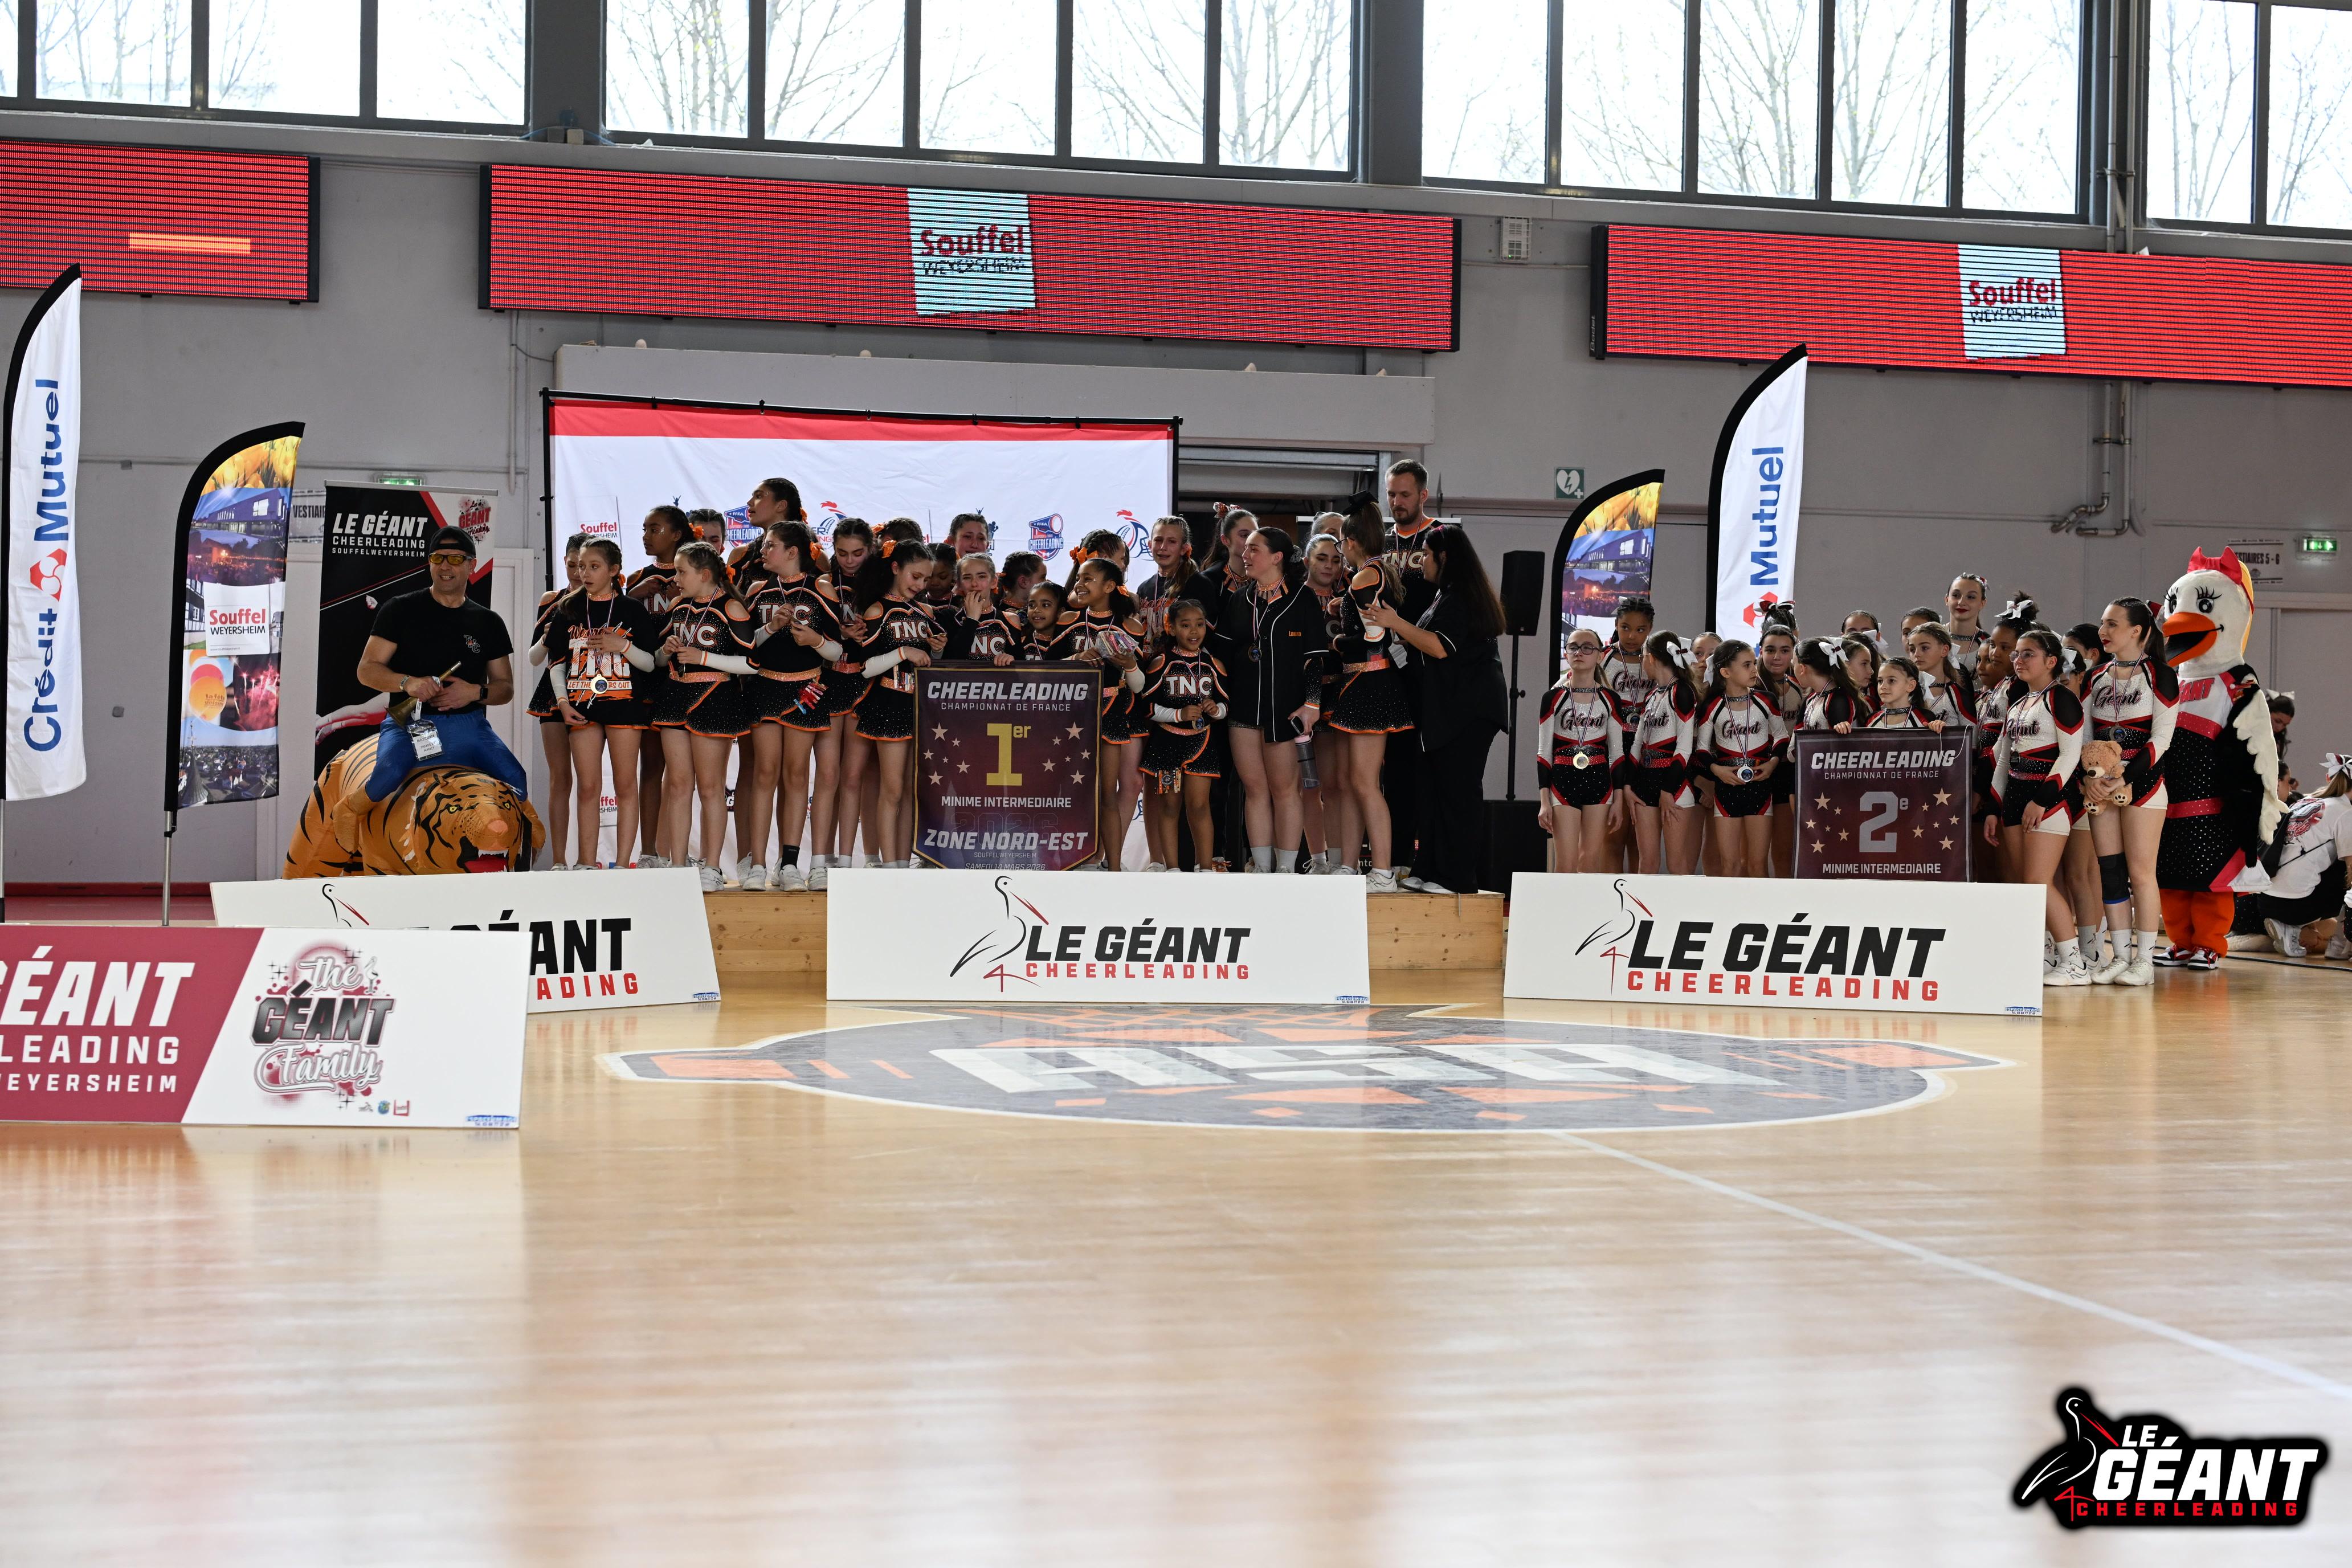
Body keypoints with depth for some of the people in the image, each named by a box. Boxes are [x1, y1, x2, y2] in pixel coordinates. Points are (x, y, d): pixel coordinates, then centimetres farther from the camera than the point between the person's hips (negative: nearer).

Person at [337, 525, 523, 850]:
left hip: (469, 725, 3)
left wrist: (476, 692, -8)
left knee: (517, 783, -20)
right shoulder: (401, 610, 5)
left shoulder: (489, 622, 14)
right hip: (410, 722, -3)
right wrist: (408, 682, -19)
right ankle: (350, 807, -1)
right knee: (391, 771, -34)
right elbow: (367, 670, 1)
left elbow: (505, 688, 15)